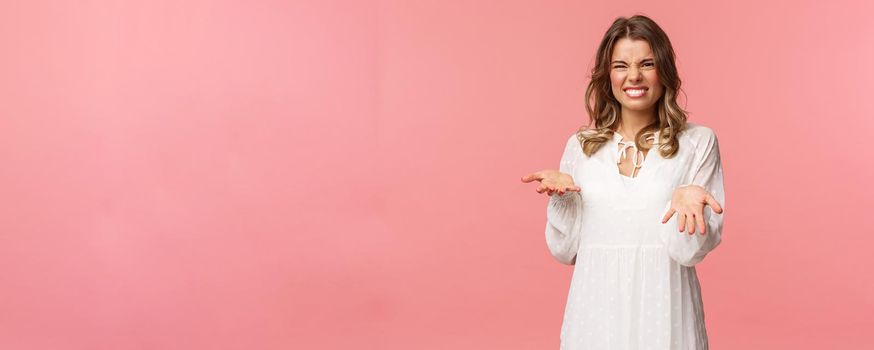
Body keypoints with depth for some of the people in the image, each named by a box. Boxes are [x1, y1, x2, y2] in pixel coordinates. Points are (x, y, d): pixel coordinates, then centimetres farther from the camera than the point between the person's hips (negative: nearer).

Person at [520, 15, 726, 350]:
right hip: (596, 313, 2)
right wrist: (562, 194, -10)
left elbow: (692, 250, -7)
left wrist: (686, 199, -24)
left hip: (662, 313, -2)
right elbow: (565, 250, 6)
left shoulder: (697, 142, -3)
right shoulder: (581, 146, 4)